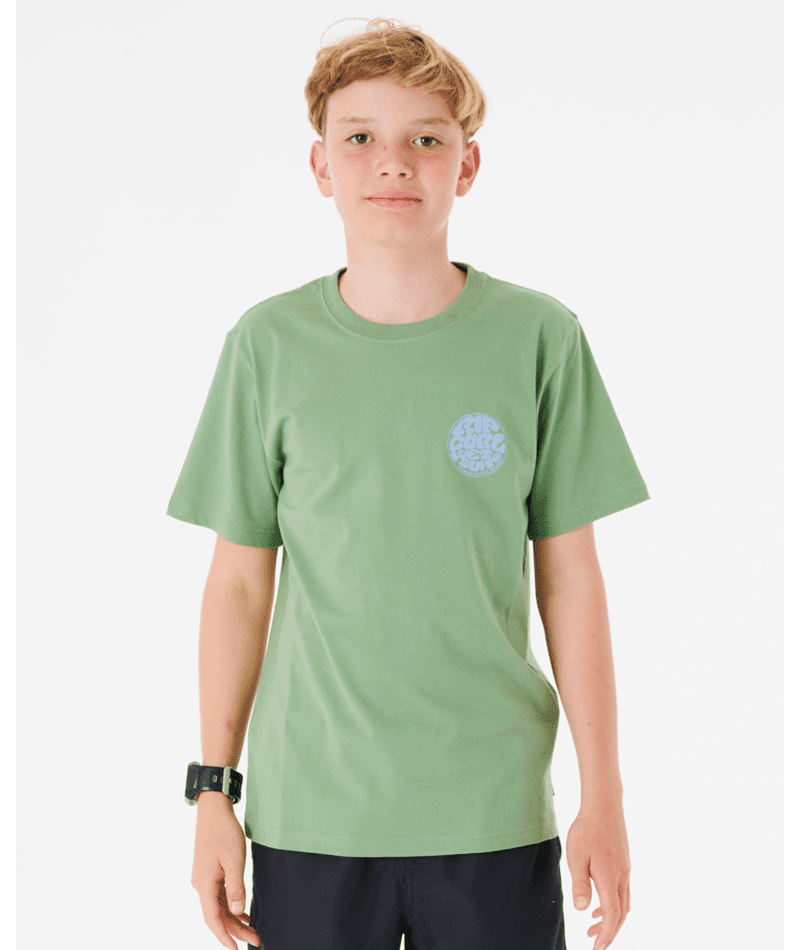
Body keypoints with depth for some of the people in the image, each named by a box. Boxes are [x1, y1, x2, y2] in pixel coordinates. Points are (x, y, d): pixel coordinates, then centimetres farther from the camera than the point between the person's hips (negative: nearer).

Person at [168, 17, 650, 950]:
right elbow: (240, 582, 3)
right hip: (308, 810, 0)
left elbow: (569, 577, 1)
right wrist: (212, 789, 3)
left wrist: (603, 795, 0)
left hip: (494, 811, 0)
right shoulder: (269, 342, -1)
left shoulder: (539, 337, -2)